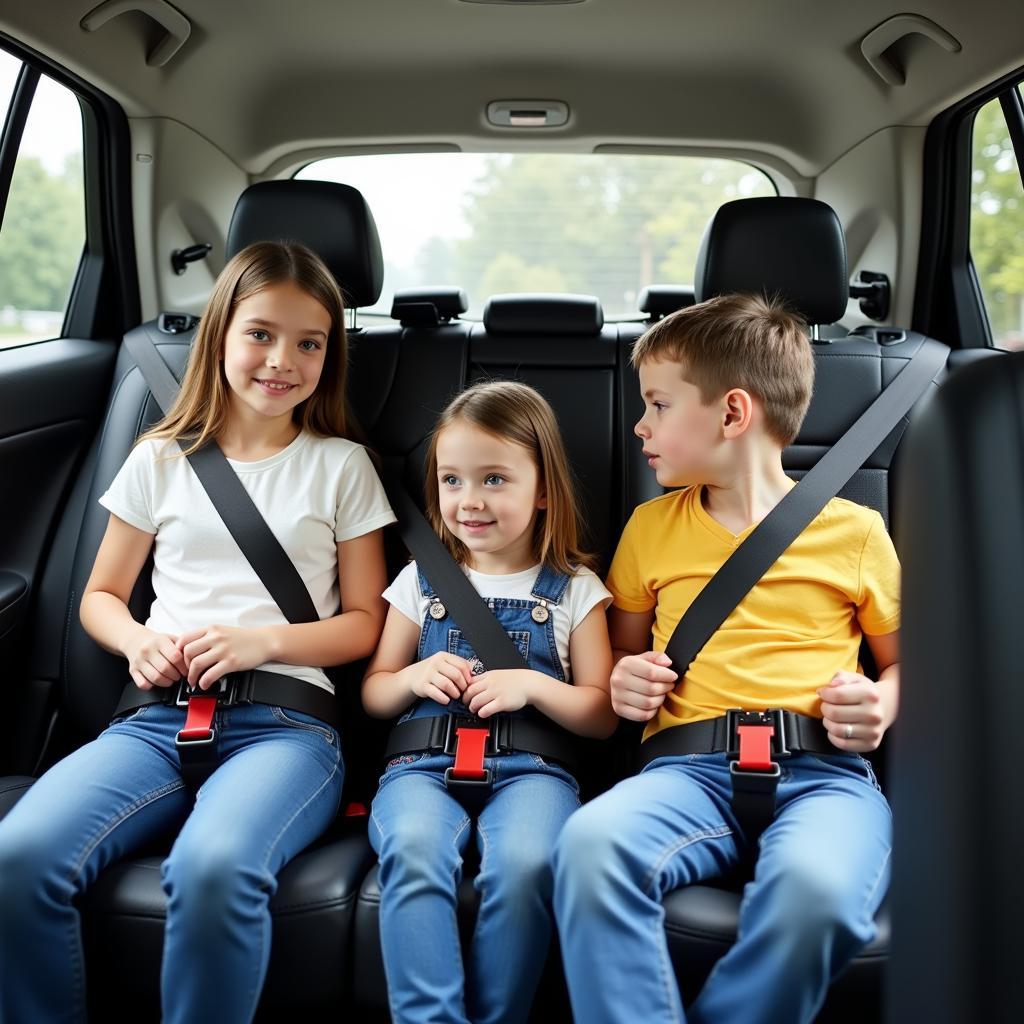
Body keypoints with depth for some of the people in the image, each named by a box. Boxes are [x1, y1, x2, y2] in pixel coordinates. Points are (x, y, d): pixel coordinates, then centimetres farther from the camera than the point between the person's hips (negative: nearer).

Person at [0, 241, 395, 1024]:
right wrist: (138, 641, -1)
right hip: (159, 717, 3)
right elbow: (100, 596, 22)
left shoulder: (341, 466, 11)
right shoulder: (163, 460, 16)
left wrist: (261, 642, -7)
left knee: (213, 868, -36)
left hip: (284, 720, -2)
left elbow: (365, 623, 10)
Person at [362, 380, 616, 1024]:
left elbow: (602, 716, 9)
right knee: (414, 850, -33)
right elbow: (373, 693, 21)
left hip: (529, 767, -1)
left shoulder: (574, 588, 11)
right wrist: (416, 677, -1)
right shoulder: (421, 581, 16)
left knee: (522, 863, -34)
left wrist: (532, 686, -8)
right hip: (425, 763, 2)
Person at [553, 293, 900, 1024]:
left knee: (816, 887, -37)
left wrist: (882, 705, -2)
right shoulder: (651, 527, 19)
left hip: (824, 770, -1)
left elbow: (905, 661, 20)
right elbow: (623, 649, 29)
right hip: (690, 768, 2)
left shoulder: (853, 530, 11)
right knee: (591, 842, -33)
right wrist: (625, 682, 6)